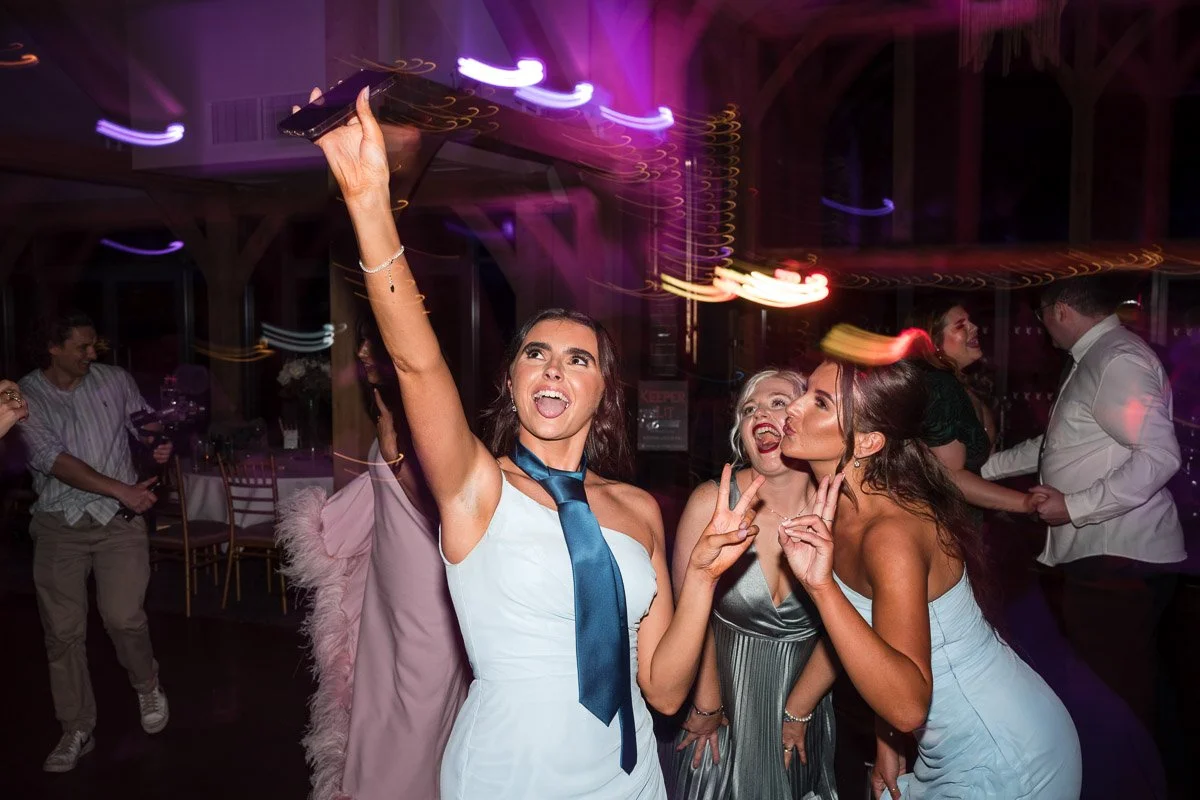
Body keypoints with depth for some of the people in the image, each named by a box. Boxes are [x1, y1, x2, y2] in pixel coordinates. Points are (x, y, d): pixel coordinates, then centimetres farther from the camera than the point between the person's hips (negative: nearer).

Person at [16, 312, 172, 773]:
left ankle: (147, 688, 23)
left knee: (124, 618, -9)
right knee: (63, 631, 5)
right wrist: (123, 490, -22)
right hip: (59, 526, 0)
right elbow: (53, 459, -15)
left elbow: (147, 425, 14)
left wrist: (161, 444, -11)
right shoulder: (25, 396, -4)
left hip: (119, 520, 0)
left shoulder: (115, 380, 2)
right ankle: (77, 731, 21)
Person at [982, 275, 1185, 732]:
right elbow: (1056, 445, 26)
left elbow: (1159, 455, -24)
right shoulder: (1092, 361, 18)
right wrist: (984, 467, 26)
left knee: (1114, 697, -5)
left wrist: (1074, 506, -20)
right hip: (1095, 554, 10)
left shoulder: (1119, 360, -14)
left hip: (1119, 558, -10)